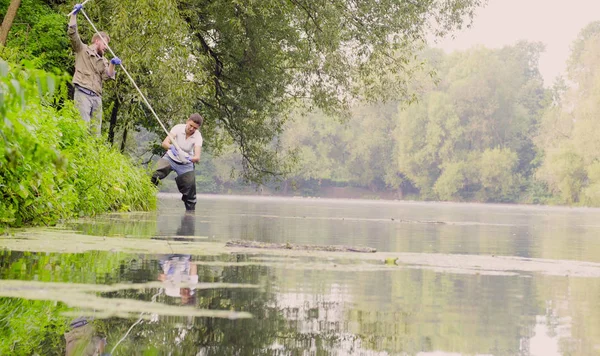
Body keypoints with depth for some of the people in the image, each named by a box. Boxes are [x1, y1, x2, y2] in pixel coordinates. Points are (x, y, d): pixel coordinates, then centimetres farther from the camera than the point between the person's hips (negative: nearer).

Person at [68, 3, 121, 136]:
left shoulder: (103, 60, 25)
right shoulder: (82, 49, 12)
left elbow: (107, 76, 8)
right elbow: (72, 34, -1)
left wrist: (112, 65, -10)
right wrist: (74, 14, -4)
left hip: (97, 97, 6)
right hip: (83, 94, -6)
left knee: (96, 129, -1)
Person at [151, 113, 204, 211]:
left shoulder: (198, 136, -20)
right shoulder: (178, 128, -20)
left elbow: (197, 158, -30)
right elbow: (165, 143, -29)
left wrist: (191, 158, -53)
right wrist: (171, 147, -51)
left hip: (186, 164, 0)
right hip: (170, 158, 0)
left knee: (190, 188, -8)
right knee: (154, 175, -25)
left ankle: (190, 209, 10)